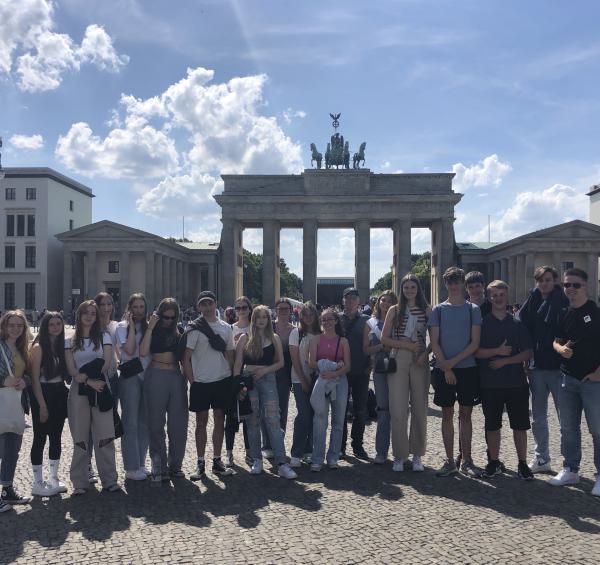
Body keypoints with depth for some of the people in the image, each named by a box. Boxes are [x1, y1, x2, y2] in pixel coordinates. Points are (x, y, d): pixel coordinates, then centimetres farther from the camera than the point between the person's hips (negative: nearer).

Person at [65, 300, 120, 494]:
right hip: (78, 392, 0)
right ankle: (80, 482, 12)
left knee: (104, 436, -2)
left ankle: (109, 480, 6)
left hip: (101, 391, 0)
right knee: (80, 438, 3)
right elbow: (71, 370, -1)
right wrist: (90, 381, -16)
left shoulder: (104, 337, 9)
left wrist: (87, 375, -14)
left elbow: (106, 364, -2)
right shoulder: (70, 341, 9)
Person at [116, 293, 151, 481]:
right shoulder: (122, 327, -2)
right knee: (131, 423, 0)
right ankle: (131, 468, 8)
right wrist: (132, 326, -12)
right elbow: (129, 350, -16)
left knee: (144, 422, 10)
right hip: (130, 376, -5)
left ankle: (140, 464, 22)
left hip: (147, 375, 5)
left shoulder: (148, 326, 10)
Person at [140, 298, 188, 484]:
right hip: (156, 376, -3)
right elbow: (143, 352, -15)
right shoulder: (152, 330, 1)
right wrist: (150, 327, -15)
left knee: (179, 423, 4)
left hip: (176, 376, 3)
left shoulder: (178, 332, 11)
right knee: (156, 423, 2)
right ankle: (159, 467, 10)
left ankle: (175, 465, 18)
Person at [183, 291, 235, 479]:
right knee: (201, 422, 4)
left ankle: (217, 461, 19)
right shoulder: (194, 329, -5)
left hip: (223, 380, 4)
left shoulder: (226, 327, 7)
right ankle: (200, 464, 12)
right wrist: (191, 381, -10)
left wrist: (232, 378, 6)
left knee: (219, 420, 9)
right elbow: (185, 358, -7)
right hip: (201, 381, -3)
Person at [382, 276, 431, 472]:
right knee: (398, 410, -2)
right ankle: (399, 455, 8)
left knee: (419, 408, 4)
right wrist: (406, 345, -9)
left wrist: (425, 353, -10)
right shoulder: (394, 311, 7)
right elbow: (384, 338, 3)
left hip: (420, 362, 1)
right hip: (398, 361, 0)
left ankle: (417, 454, 17)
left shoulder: (427, 311, 7)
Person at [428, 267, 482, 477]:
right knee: (447, 415, 4)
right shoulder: (438, 310, 6)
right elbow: (434, 343, 1)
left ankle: (466, 461, 13)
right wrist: (446, 368, -8)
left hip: (468, 368, 0)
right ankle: (450, 461, 12)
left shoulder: (473, 310, 4)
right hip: (443, 370, 0)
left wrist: (453, 361, -11)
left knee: (465, 415, 5)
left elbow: (475, 343, -2)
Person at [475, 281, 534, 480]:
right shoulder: (482, 323, 3)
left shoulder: (518, 324, 6)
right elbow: (476, 351, -4)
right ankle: (494, 462, 20)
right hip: (490, 383, 0)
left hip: (516, 382, 1)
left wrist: (505, 360, -11)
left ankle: (522, 464, 16)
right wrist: (497, 351, -17)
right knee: (492, 425, 8)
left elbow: (527, 353, 2)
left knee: (520, 425, 5)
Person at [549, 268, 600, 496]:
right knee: (568, 428, 13)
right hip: (569, 379, 6)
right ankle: (570, 470, 25)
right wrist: (561, 349, -5)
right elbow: (557, 341, 19)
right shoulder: (564, 315, 11)